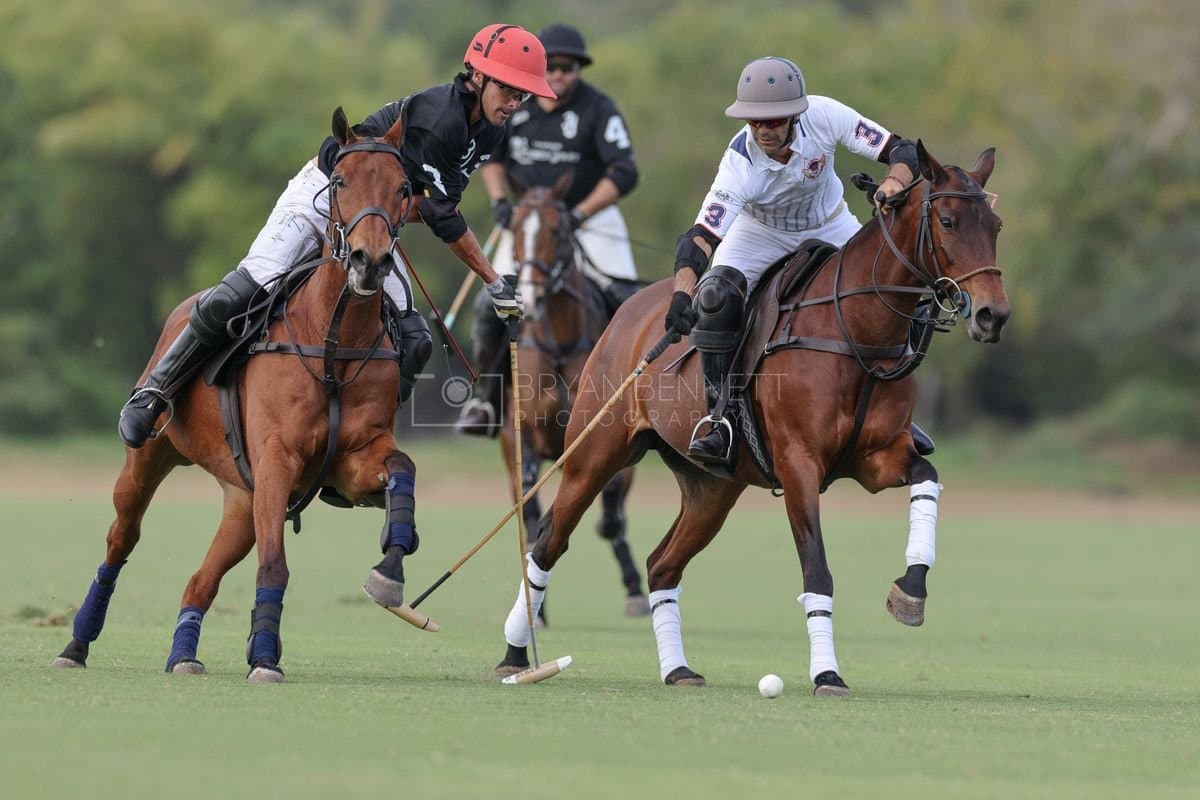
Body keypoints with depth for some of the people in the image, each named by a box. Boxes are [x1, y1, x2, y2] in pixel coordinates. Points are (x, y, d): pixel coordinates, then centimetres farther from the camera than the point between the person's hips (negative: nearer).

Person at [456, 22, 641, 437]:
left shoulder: (598, 108, -12)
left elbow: (623, 173, -17)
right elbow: (491, 154, 14)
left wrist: (579, 215, -27)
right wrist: (499, 200, -4)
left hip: (590, 214, -3)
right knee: (491, 307, -10)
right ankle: (485, 397, 5)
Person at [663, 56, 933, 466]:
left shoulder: (824, 116, -31)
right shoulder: (740, 163, -36)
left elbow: (902, 151, -28)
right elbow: (701, 237, -41)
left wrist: (893, 182, -52)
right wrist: (682, 292, -60)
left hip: (830, 227, 2)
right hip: (760, 233, -2)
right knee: (714, 297, -28)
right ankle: (719, 419, -16)